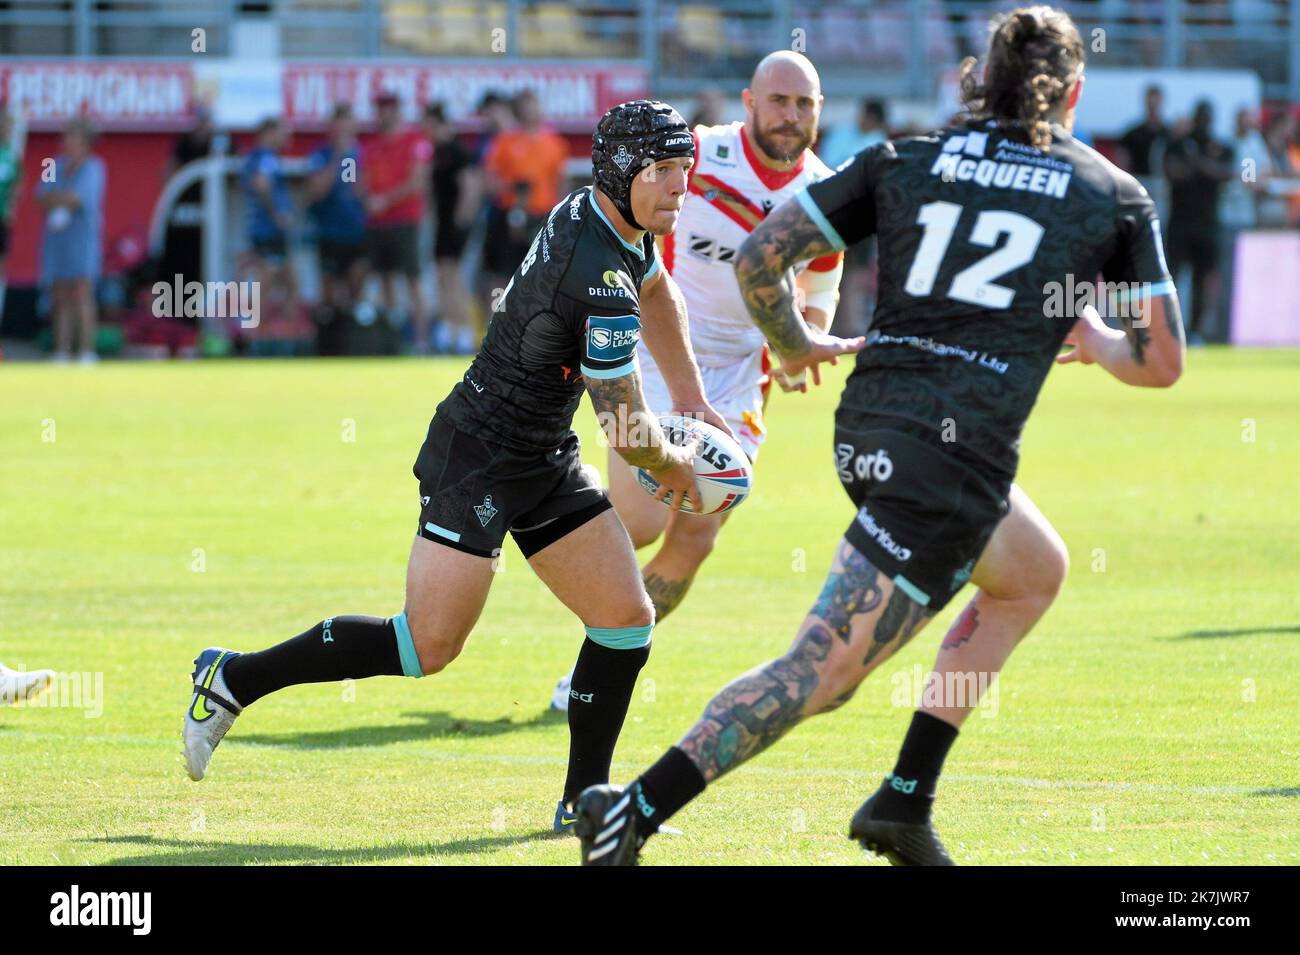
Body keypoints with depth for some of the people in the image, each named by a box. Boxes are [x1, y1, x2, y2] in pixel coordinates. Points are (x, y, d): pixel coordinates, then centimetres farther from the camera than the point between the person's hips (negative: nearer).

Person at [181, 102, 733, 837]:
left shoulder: (591, 212, 3)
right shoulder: (601, 283, -26)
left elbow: (657, 294, 29)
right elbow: (630, 436, -20)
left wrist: (693, 400, 29)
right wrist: (677, 467, 2)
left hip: (544, 462, 10)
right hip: (477, 456, -10)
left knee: (628, 619, 2)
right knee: (430, 645, -13)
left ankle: (586, 798, 11)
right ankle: (234, 679, 1)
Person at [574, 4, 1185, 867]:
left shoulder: (906, 160, 13)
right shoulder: (1116, 195, 7)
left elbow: (760, 255, 6)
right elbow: (1161, 361, 9)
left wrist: (793, 343, 24)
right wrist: (1096, 342, 30)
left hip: (867, 426, 6)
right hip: (959, 450, -6)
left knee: (1035, 570, 29)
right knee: (823, 672, -5)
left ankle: (906, 803, 24)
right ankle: (633, 811, -16)